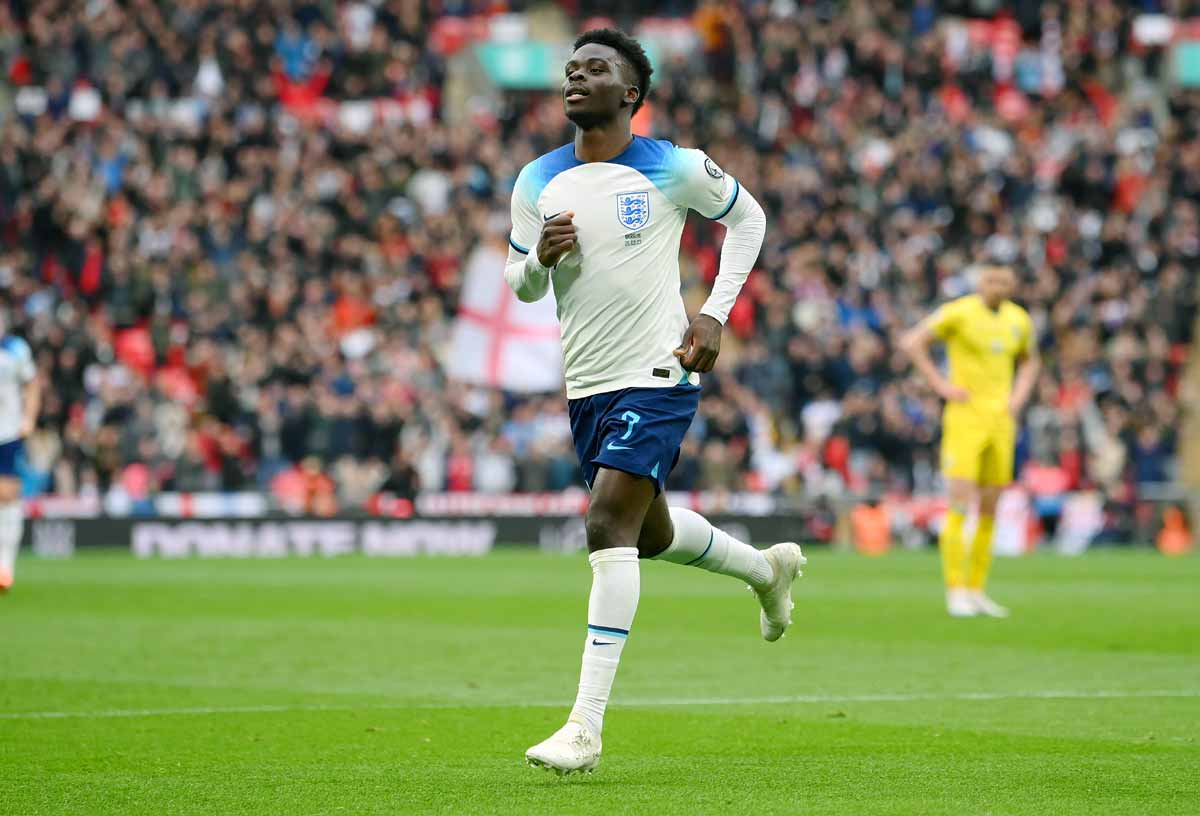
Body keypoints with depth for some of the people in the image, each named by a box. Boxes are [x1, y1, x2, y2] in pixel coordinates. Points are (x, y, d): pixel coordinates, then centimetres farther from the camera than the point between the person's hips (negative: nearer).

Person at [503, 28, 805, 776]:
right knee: (649, 532, 20)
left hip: (657, 378, -6)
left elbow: (748, 218, 9)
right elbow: (521, 285, 13)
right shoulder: (539, 182, 5)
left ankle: (587, 725, -21)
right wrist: (541, 256, -12)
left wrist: (716, 315, -1)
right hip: (587, 385, 6)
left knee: (609, 526, -19)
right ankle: (766, 568, 52)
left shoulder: (673, 169, -7)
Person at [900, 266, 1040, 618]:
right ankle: (956, 592, -10)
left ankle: (976, 591, 12)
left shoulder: (1019, 319, 9)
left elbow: (1029, 361, 27)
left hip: (1001, 419, 5)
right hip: (965, 417, -5)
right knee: (959, 506, -13)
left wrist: (1019, 397, 10)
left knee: (989, 512, 6)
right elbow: (912, 341, -7)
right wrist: (941, 385, -11)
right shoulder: (959, 312, -7)